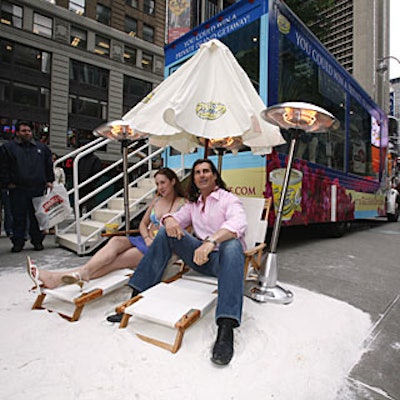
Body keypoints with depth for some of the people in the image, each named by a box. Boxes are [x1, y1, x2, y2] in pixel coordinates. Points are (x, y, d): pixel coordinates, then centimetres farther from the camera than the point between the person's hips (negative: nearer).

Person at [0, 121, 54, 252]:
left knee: (37, 216, 7)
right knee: (19, 217, 4)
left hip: (38, 189, 2)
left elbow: (49, 165, 18)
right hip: (18, 189, -1)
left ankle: (37, 241, 17)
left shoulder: (41, 147, 13)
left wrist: (49, 181, 9)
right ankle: (18, 242, 15)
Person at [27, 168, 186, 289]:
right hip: (144, 240, 5)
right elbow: (143, 224, 18)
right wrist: (147, 238, -4)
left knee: (116, 260, -26)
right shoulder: (157, 200, 18)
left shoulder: (182, 204, -1)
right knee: (115, 241, -27)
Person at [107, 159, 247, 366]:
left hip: (222, 257, -5)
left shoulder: (229, 199, -3)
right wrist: (169, 219, -16)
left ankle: (226, 330, -48)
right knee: (166, 232, -10)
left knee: (232, 244, -39)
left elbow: (238, 224, -23)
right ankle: (137, 297, -11)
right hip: (200, 255, 5)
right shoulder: (193, 204, 19)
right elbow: (178, 218, 10)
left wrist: (211, 241, -40)